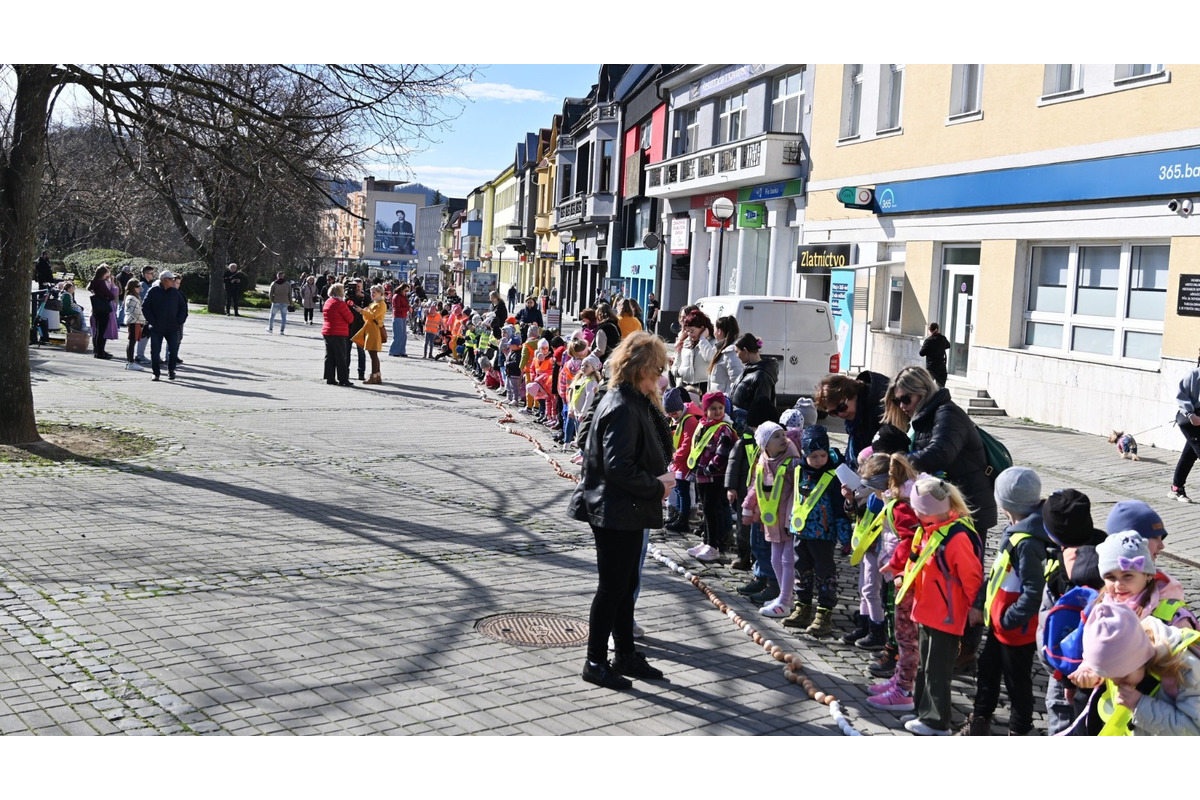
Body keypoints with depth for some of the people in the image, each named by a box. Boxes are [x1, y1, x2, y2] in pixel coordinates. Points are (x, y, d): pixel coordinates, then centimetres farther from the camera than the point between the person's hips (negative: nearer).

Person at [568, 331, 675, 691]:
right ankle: (595, 662, 12)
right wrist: (657, 487, -17)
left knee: (626, 585, 18)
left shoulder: (634, 402, 10)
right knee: (612, 587, 0)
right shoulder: (622, 407, -21)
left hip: (627, 511, 10)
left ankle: (625, 655, 30)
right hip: (615, 512, -10)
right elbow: (618, 466, -26)